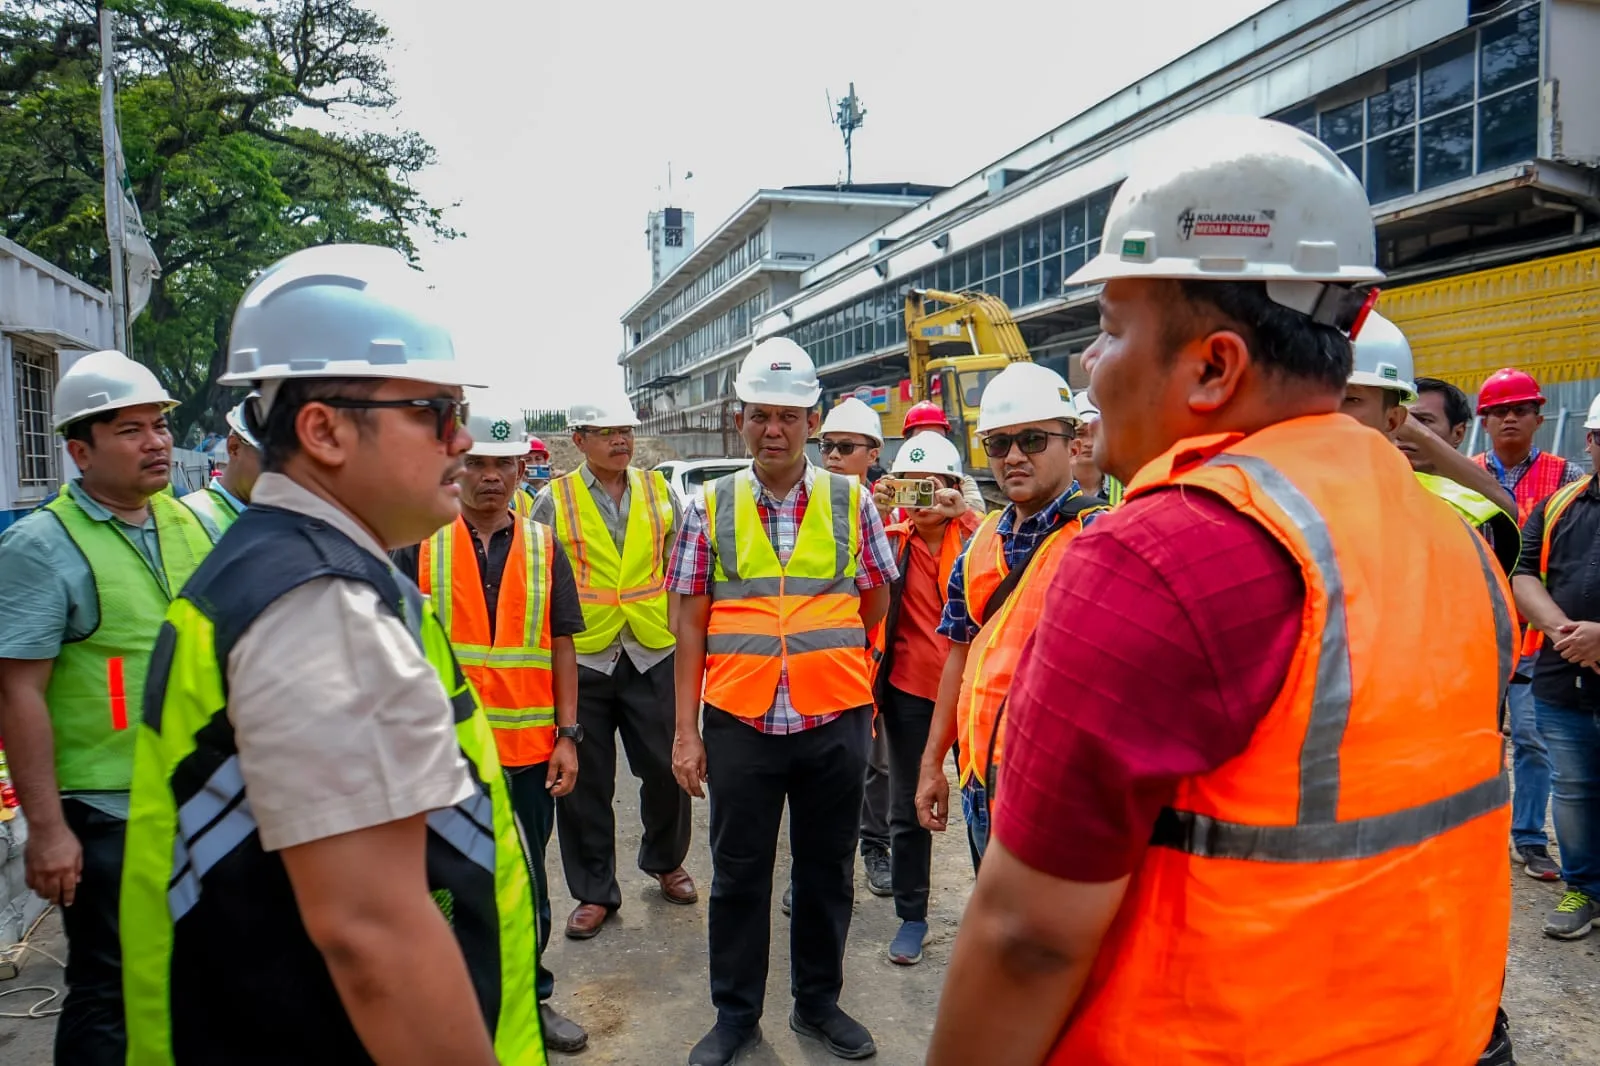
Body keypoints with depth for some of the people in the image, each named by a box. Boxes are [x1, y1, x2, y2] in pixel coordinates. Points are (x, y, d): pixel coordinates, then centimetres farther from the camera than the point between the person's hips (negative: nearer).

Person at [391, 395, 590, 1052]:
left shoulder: (543, 548, 4)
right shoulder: (420, 544, -1)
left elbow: (561, 647, 5)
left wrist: (567, 736, -1)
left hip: (529, 749, 2)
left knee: (527, 880, 15)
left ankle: (531, 998, 32)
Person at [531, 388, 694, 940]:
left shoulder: (659, 492, 7)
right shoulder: (553, 501, 0)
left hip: (654, 655, 2)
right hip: (581, 660, -1)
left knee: (667, 769, 9)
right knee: (585, 785, 7)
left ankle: (665, 860, 36)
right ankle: (594, 891, 24)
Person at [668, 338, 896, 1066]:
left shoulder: (850, 502, 0)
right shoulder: (710, 508, 0)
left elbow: (874, 604, 10)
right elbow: (690, 624, 0)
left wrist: (818, 647, 8)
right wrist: (685, 731, -2)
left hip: (835, 723, 1)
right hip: (740, 724, 0)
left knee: (827, 869, 15)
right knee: (738, 873, 12)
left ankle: (818, 1004, 35)